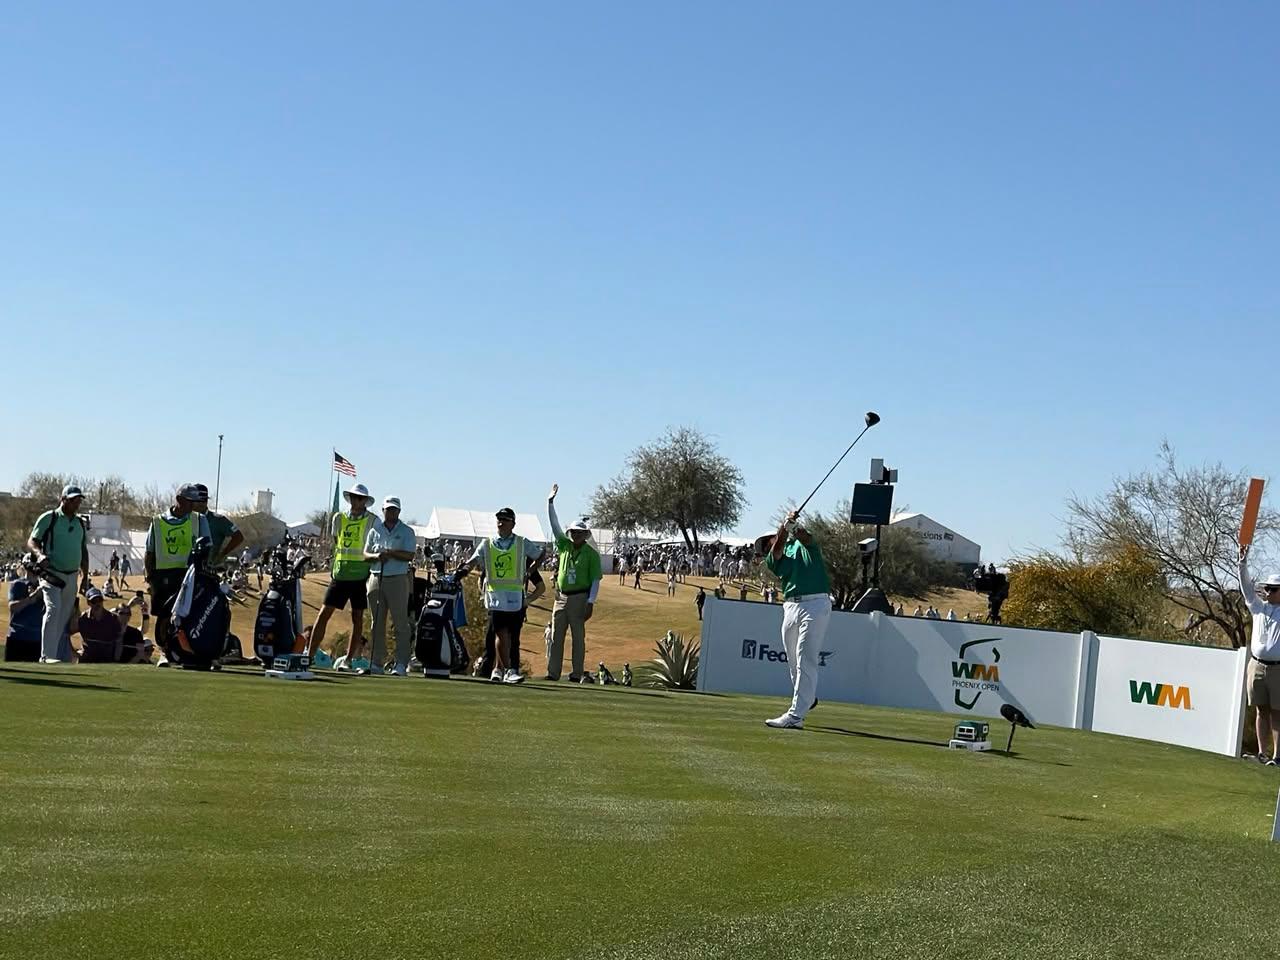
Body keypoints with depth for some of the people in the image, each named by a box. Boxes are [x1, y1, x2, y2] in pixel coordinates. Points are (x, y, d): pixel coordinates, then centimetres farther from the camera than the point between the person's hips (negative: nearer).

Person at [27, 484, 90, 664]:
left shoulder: (80, 523, 14)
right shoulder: (48, 518, -3)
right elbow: (31, 542, -6)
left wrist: (85, 577, 16)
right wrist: (39, 554, -27)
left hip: (72, 576, 6)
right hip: (52, 573, -6)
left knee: (65, 616, 7)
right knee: (53, 609, -21)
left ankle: (51, 655, 15)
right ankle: (47, 655, -25)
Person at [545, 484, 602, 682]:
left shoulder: (591, 554, -3)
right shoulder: (565, 546, 10)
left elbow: (596, 580, -5)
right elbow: (554, 524, 10)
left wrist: (591, 603, -13)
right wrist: (550, 501, 5)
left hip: (579, 598, -5)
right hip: (561, 597, 5)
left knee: (578, 636, -1)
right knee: (556, 636, 3)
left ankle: (576, 674, 2)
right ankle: (553, 672, 6)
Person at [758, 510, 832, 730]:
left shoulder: (801, 542, 12)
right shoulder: (772, 559, 15)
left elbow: (807, 538, -13)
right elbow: (777, 550, -8)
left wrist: (795, 527, -35)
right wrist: (785, 526, -25)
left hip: (815, 604, -5)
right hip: (790, 606, 5)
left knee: (805, 660, -11)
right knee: (793, 660, 12)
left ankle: (795, 716, -16)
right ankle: (807, 698, 38)